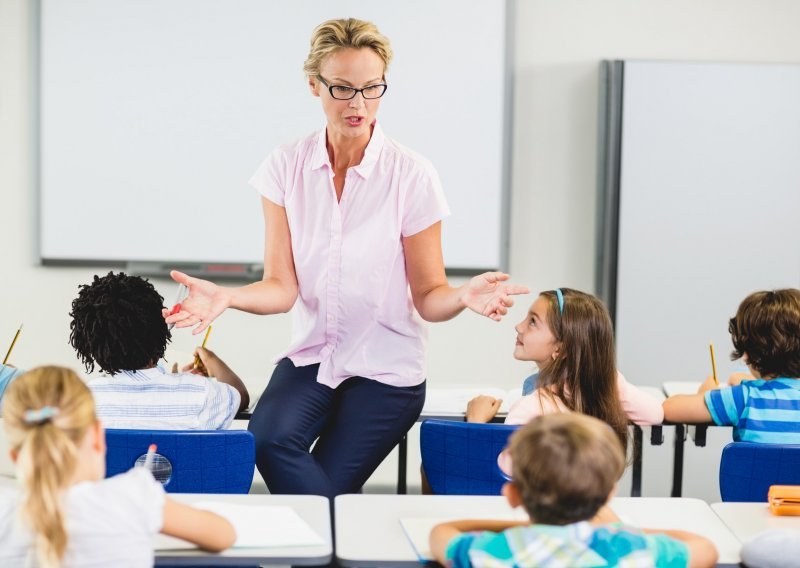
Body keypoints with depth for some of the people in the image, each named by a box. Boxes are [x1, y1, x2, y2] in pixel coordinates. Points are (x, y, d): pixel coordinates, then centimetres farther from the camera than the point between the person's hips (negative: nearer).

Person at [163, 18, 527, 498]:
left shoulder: (411, 175, -9)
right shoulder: (287, 168, -2)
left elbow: (429, 297, -5)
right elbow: (282, 289, -4)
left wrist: (464, 296, -27)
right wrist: (225, 296, -24)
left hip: (387, 370, -2)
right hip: (311, 357, 2)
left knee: (322, 488, -14)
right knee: (270, 440, -27)